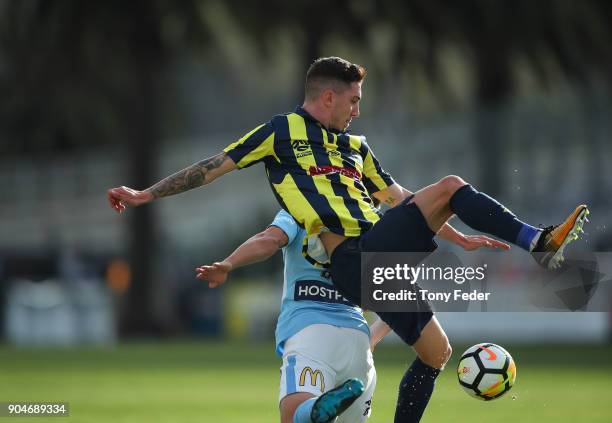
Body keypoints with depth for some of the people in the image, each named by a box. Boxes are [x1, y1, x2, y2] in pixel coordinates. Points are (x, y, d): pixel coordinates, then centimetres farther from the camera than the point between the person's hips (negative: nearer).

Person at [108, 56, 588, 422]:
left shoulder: (355, 147, 25)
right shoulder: (283, 131, 5)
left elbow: (401, 199, 31)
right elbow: (216, 166, 5)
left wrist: (459, 238, 28)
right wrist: (145, 194, 1)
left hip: (384, 251, 8)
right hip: (352, 258, -8)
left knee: (436, 352, 3)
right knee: (450, 185, -18)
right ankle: (539, 242, -18)